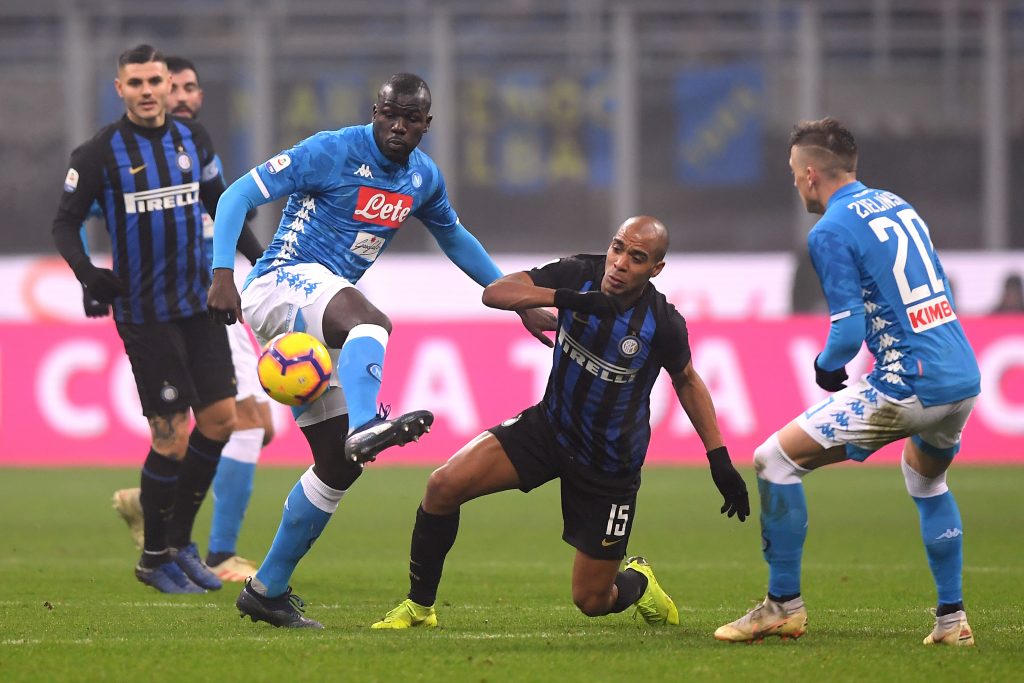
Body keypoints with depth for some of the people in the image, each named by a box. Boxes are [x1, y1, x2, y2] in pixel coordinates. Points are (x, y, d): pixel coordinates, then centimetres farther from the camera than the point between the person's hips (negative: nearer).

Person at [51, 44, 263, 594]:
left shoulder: (193, 139, 7)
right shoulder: (99, 154, -8)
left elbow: (219, 205, 21)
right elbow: (65, 223, -5)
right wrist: (86, 273, -22)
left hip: (198, 302, 6)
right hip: (144, 313, -5)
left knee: (220, 418, 3)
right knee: (171, 435, -7)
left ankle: (179, 542, 19)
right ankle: (155, 559, 8)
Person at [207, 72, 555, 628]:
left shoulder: (424, 178, 11)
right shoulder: (332, 152, -10)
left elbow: (456, 240, 30)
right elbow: (239, 195, -12)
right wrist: (224, 275, -26)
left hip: (320, 319, 8)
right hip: (281, 285, -8)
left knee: (337, 466, 4)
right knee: (370, 324, -41)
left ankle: (268, 590, 13)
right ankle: (366, 426, -69)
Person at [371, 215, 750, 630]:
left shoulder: (663, 324, -19)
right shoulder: (579, 275, -15)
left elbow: (687, 381, 1)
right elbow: (494, 292, -22)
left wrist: (719, 458, -1)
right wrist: (562, 297, -38)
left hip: (610, 467, -2)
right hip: (550, 426, 2)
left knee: (592, 601, 1)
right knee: (445, 485, -19)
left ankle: (637, 582, 40)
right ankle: (419, 607, 0)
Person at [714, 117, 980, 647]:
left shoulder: (831, 232, -8)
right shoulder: (898, 206, 16)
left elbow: (849, 332, -13)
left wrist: (826, 367, 8)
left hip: (909, 385, -8)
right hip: (965, 379, 8)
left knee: (774, 460, 1)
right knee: (927, 482, 35)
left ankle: (784, 604, 5)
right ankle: (951, 619, 29)